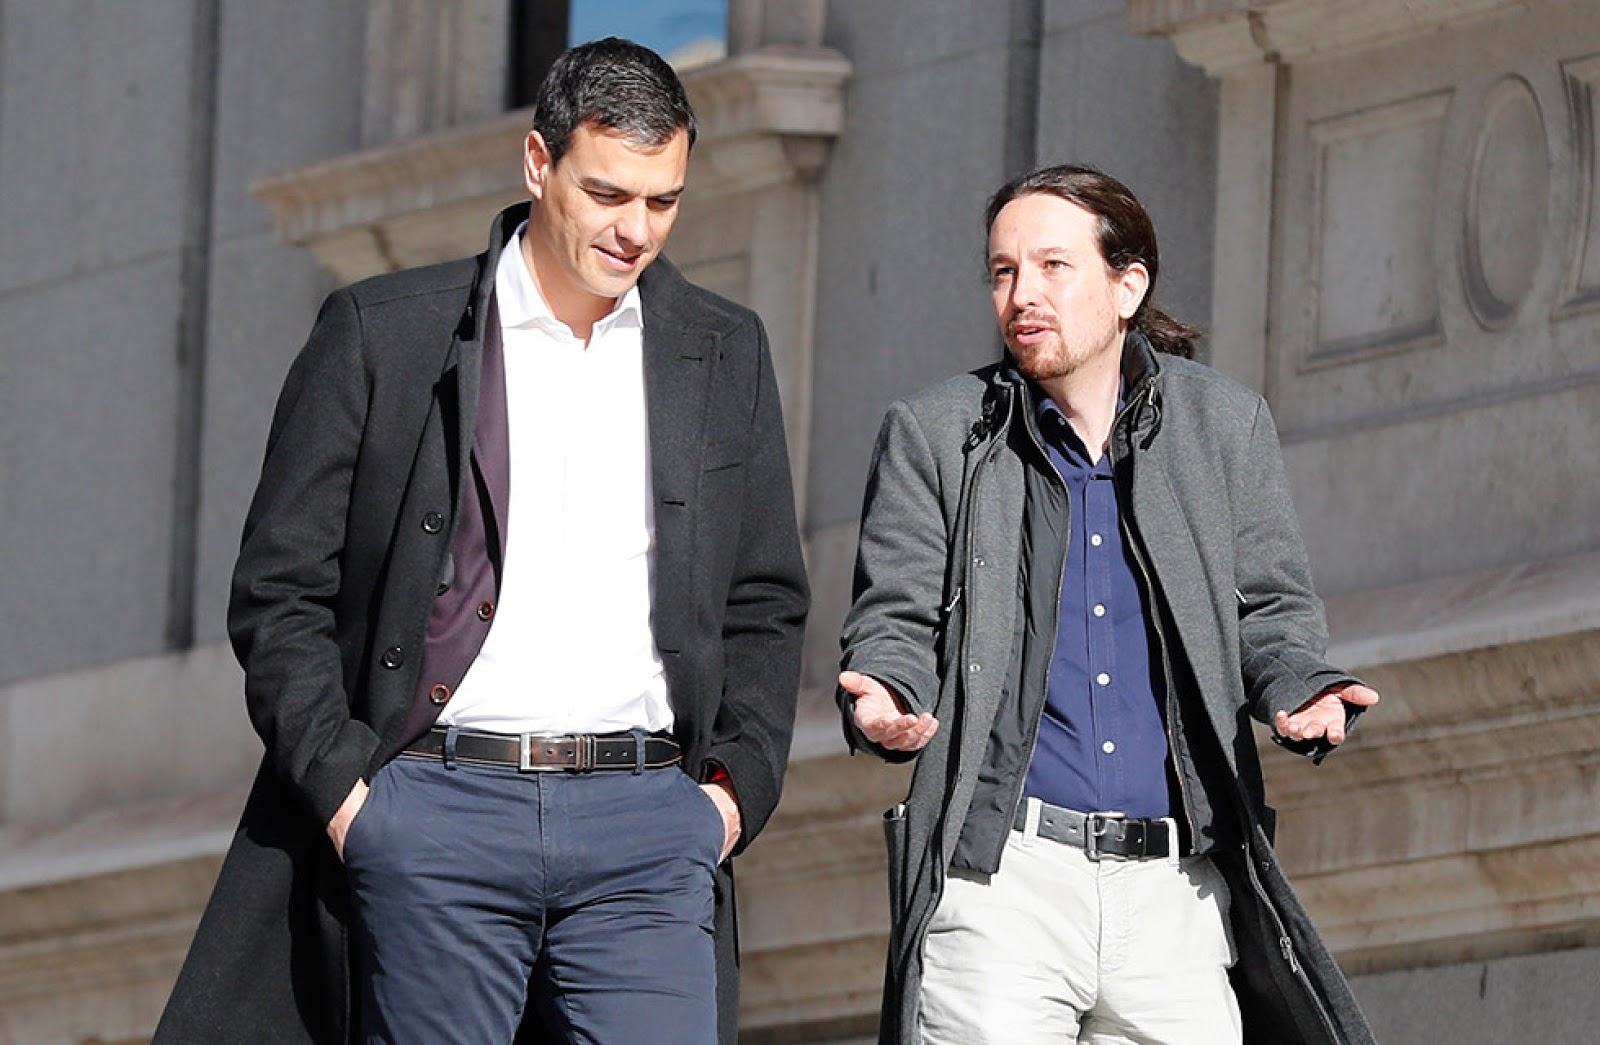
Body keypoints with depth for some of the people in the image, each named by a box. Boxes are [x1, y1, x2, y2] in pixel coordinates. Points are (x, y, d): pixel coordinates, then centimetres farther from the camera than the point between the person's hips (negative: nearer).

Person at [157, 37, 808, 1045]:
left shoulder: (724, 353, 13)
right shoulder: (379, 335, 3)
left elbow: (766, 602, 18)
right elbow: (281, 591, 4)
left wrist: (737, 784, 4)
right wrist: (340, 785, -6)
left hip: (647, 821, 2)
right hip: (437, 808, -2)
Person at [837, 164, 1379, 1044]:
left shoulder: (1226, 426, 11)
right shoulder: (934, 435, 7)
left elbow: (1268, 608, 15)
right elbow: (895, 618, 7)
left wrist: (1301, 693, -7)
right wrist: (887, 704, -15)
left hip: (1177, 888, 2)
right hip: (1003, 875, -2)